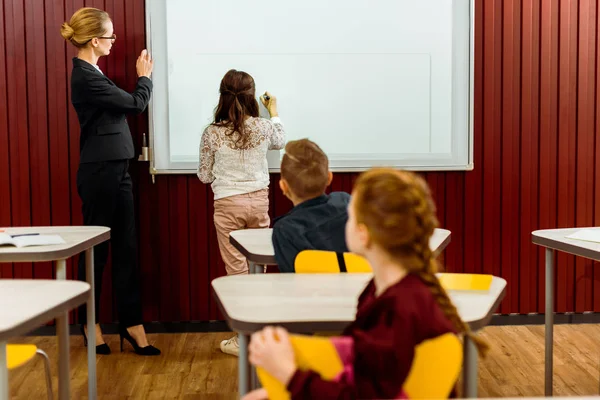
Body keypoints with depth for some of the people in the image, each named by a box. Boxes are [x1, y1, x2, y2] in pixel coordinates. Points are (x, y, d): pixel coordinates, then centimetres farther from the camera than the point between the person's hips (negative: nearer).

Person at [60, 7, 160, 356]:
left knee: (126, 248, 9)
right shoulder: (86, 77, -17)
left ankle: (131, 323, 14)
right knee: (96, 250, 4)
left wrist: (142, 76, 11)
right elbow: (136, 104, -11)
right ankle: (90, 324, 19)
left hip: (115, 170, 9)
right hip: (100, 173, -9)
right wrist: (145, 76, 4)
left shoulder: (92, 73, 13)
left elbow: (124, 106, 15)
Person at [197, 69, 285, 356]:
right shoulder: (263, 127, -3)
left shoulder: (212, 133, -10)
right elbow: (280, 141, 22)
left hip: (228, 205, -2)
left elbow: (204, 176, -1)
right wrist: (274, 112, 37)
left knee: (237, 270, 4)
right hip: (259, 200, 2)